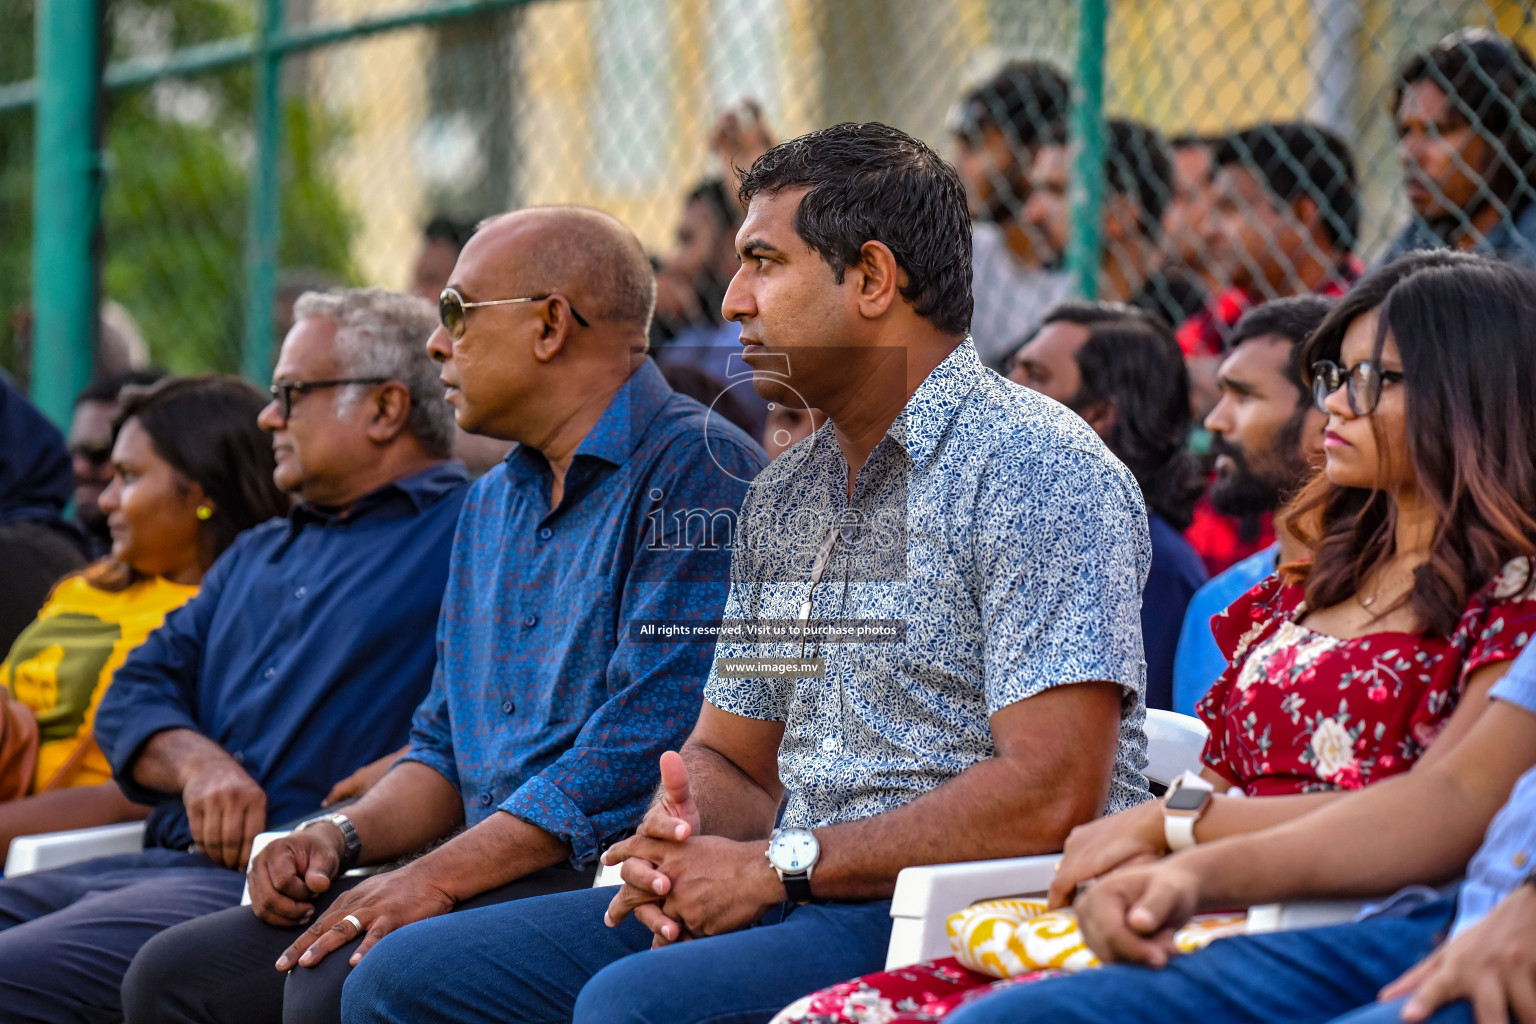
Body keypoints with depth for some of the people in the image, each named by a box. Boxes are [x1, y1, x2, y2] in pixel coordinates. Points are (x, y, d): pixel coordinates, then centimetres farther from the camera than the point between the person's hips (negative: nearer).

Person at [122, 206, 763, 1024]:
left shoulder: (698, 469, -8)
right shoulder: (492, 504, 23)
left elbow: (645, 749, -18)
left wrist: (438, 876, -18)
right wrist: (343, 836, 4)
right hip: (491, 875, 9)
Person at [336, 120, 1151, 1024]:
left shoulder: (1037, 472, -10)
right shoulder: (785, 495, 18)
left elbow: (1053, 794, -19)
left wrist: (778, 866, -16)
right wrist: (673, 845, -5)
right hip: (794, 905, 8)